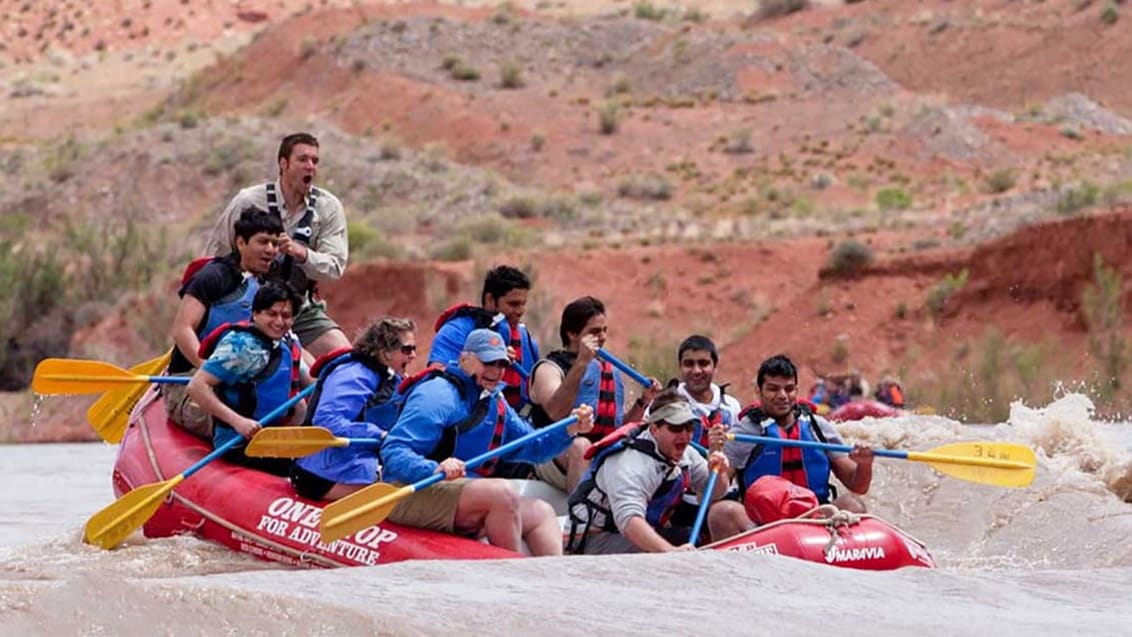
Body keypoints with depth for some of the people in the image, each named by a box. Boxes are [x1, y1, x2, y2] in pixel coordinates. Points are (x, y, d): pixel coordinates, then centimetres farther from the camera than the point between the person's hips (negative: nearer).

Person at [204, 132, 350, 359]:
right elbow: (215, 256, 2)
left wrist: (301, 253, -31)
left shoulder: (328, 207, -3)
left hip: (302, 310, 2)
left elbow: (335, 267, -13)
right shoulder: (248, 201, -8)